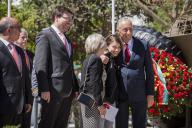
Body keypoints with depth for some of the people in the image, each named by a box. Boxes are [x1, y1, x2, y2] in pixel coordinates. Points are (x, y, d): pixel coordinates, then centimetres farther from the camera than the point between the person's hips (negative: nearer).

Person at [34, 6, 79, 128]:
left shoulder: (66, 39, 21)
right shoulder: (45, 35, -5)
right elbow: (40, 65, -13)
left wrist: (75, 87, 16)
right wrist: (44, 89, -19)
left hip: (68, 90, 8)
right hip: (53, 90, -8)